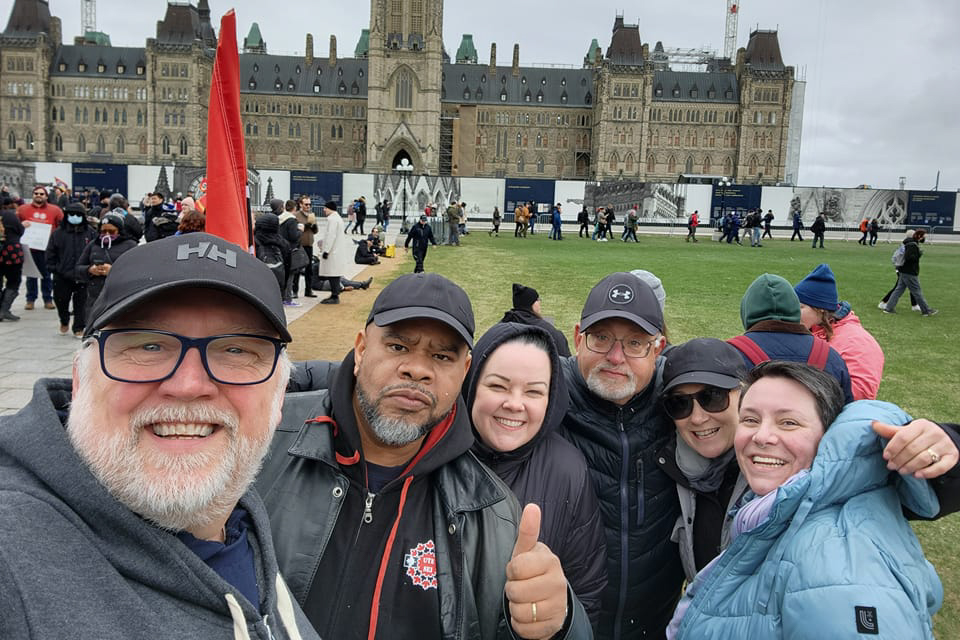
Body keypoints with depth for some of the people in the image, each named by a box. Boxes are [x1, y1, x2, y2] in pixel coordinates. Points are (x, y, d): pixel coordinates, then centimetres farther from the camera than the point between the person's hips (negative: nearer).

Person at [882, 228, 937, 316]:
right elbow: (908, 257, -29)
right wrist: (919, 255, -18)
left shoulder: (913, 244, 14)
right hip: (910, 273, -10)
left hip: (904, 272, 10)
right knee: (917, 292, 1)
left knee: (898, 290, 9)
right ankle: (926, 310, 11)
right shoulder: (912, 245, -18)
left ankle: (889, 308, 9)